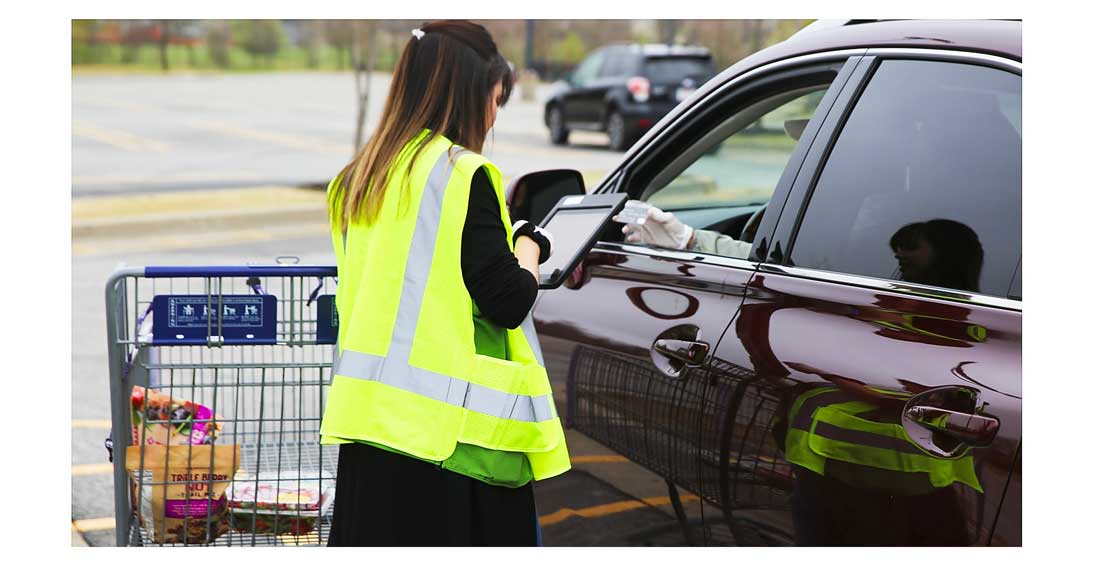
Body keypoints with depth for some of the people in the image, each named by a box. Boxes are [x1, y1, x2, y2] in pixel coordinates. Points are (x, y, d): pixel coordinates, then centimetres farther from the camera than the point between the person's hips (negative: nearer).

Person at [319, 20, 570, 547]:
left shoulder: (359, 179, 13)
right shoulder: (463, 174, -10)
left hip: (369, 417, 7)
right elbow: (509, 302, -12)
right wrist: (529, 248, 7)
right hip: (445, 427, -7)